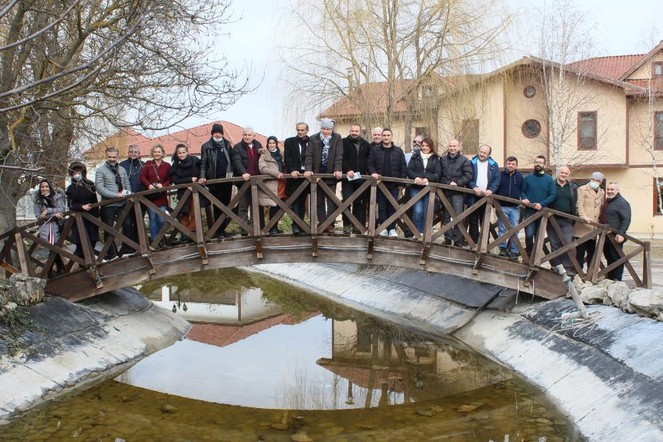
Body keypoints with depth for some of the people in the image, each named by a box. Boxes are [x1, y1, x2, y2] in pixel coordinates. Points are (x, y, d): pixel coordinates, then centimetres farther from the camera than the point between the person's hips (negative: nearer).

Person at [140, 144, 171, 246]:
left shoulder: (167, 166, 6)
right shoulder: (148, 164, 6)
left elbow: (170, 180, 4)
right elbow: (142, 177, 0)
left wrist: (163, 185, -15)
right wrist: (149, 185, -17)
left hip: (162, 196, 0)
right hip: (150, 196, 0)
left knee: (162, 220, -7)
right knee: (153, 219, 3)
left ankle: (161, 239, 13)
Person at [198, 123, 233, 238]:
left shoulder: (227, 145, 13)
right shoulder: (206, 147, 4)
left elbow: (232, 160, 13)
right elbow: (203, 164, 1)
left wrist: (232, 174, 3)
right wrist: (202, 177, -12)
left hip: (227, 178, 3)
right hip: (215, 180, -3)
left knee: (226, 205, 4)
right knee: (217, 206, -1)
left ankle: (223, 229, 14)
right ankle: (218, 231, 5)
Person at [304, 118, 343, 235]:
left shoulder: (337, 139, 0)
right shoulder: (314, 139, 4)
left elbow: (339, 156, -7)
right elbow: (309, 155, -3)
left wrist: (337, 170, -20)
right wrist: (308, 169, -17)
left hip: (331, 174, -2)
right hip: (317, 174, 2)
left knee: (331, 200, -2)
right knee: (319, 201, 6)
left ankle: (330, 224, 1)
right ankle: (322, 224, 12)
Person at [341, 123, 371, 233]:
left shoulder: (366, 145, 11)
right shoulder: (344, 142, 2)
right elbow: (341, 158, -7)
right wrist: (347, 170, -19)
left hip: (361, 178, 3)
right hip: (347, 178, -3)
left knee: (358, 203, 6)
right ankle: (346, 225, -3)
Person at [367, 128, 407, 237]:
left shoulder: (398, 151, 7)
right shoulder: (375, 150, 6)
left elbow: (403, 167, 6)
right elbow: (370, 164, 4)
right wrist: (373, 172, -15)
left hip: (394, 184, 0)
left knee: (393, 207, 0)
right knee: (382, 206, 2)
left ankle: (392, 229, 4)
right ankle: (383, 228, 6)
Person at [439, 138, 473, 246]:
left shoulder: (464, 160, 1)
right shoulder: (443, 159, 13)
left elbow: (468, 176, -6)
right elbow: (439, 175, 9)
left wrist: (457, 183, -15)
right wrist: (446, 184, -6)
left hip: (458, 193, -4)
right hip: (445, 192, 4)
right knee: (446, 217, 9)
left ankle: (457, 240, -3)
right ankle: (448, 238, 16)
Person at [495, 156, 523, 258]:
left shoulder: (519, 176, 9)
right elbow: (494, 189, 6)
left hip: (515, 207, 1)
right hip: (502, 206, -1)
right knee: (502, 229, 1)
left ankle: (514, 251, 6)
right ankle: (503, 249, 7)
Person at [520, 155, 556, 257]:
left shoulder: (549, 179, 6)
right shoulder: (528, 178, 8)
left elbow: (552, 195, -2)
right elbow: (522, 191, 11)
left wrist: (542, 204, -16)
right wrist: (524, 198, -12)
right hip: (530, 210, -1)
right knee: (529, 234, -14)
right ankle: (529, 255, -3)